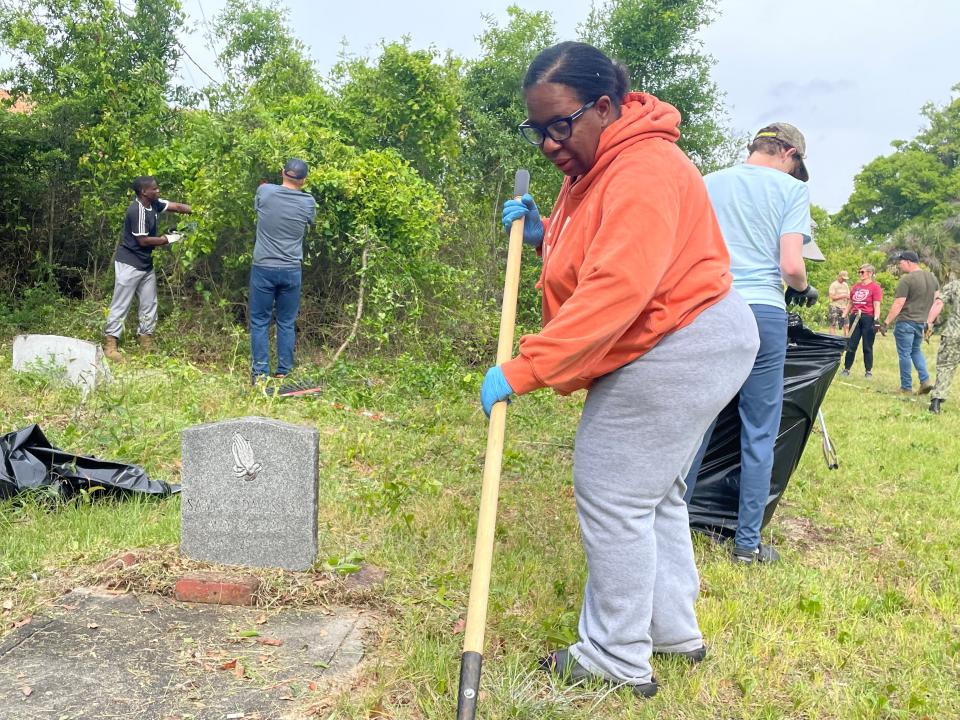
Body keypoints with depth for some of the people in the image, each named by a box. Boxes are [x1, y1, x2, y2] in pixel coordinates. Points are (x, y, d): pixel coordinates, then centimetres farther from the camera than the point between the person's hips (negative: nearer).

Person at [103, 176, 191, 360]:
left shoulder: (154, 204, 3)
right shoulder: (137, 210, -21)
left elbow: (177, 207, 6)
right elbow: (143, 241, -21)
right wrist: (167, 239, -10)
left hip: (146, 264, 9)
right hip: (129, 264, -9)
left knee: (149, 304, 11)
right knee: (121, 305, -5)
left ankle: (146, 344, 18)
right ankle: (110, 345, 0)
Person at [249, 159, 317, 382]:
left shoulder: (265, 191, -5)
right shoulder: (308, 202, -4)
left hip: (263, 268, -1)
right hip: (291, 270, 1)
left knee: (259, 321, 8)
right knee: (287, 323, 12)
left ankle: (260, 372, 7)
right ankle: (283, 371, 16)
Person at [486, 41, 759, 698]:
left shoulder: (643, 172, -23)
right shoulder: (592, 167, 12)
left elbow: (615, 291, -34)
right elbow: (594, 257, 22)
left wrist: (523, 370, -35)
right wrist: (544, 234, 3)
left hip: (677, 352, -11)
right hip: (677, 345, 11)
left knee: (613, 498, -5)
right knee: (654, 493, 19)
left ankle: (618, 660, 10)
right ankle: (674, 631, 34)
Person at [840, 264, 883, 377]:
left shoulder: (875, 287, -4)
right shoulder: (856, 286, 13)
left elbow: (877, 305, -9)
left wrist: (876, 320, -18)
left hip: (868, 318, -5)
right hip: (855, 317, 5)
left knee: (867, 347, 3)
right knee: (851, 346, 6)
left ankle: (868, 371, 13)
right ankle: (846, 369, 14)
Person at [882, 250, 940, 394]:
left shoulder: (906, 280, -15)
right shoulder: (932, 277, 9)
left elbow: (898, 304, -18)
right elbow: (938, 300, 14)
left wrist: (886, 322, -13)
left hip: (906, 322, -7)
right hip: (921, 322, 7)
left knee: (904, 354, 2)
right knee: (916, 350, 22)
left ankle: (906, 388, 7)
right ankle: (925, 380, 8)